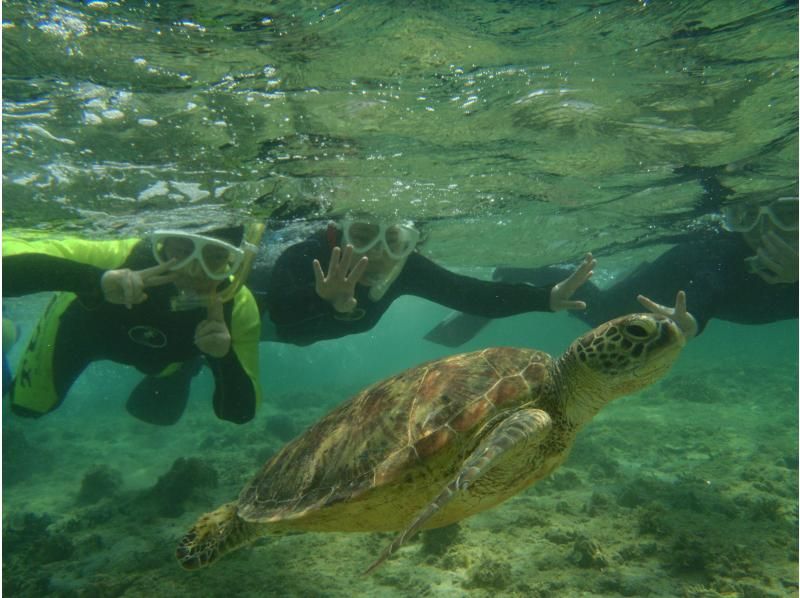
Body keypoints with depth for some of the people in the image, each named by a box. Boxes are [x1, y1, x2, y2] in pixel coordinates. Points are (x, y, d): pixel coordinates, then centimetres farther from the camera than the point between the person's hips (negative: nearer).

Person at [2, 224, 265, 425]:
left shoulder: (239, 307, -37)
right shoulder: (118, 256, -44)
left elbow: (240, 412, -32)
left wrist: (225, 356, -51)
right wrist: (96, 279, -65)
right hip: (84, 322, -1)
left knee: (161, 414, 26)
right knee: (28, 405, 17)